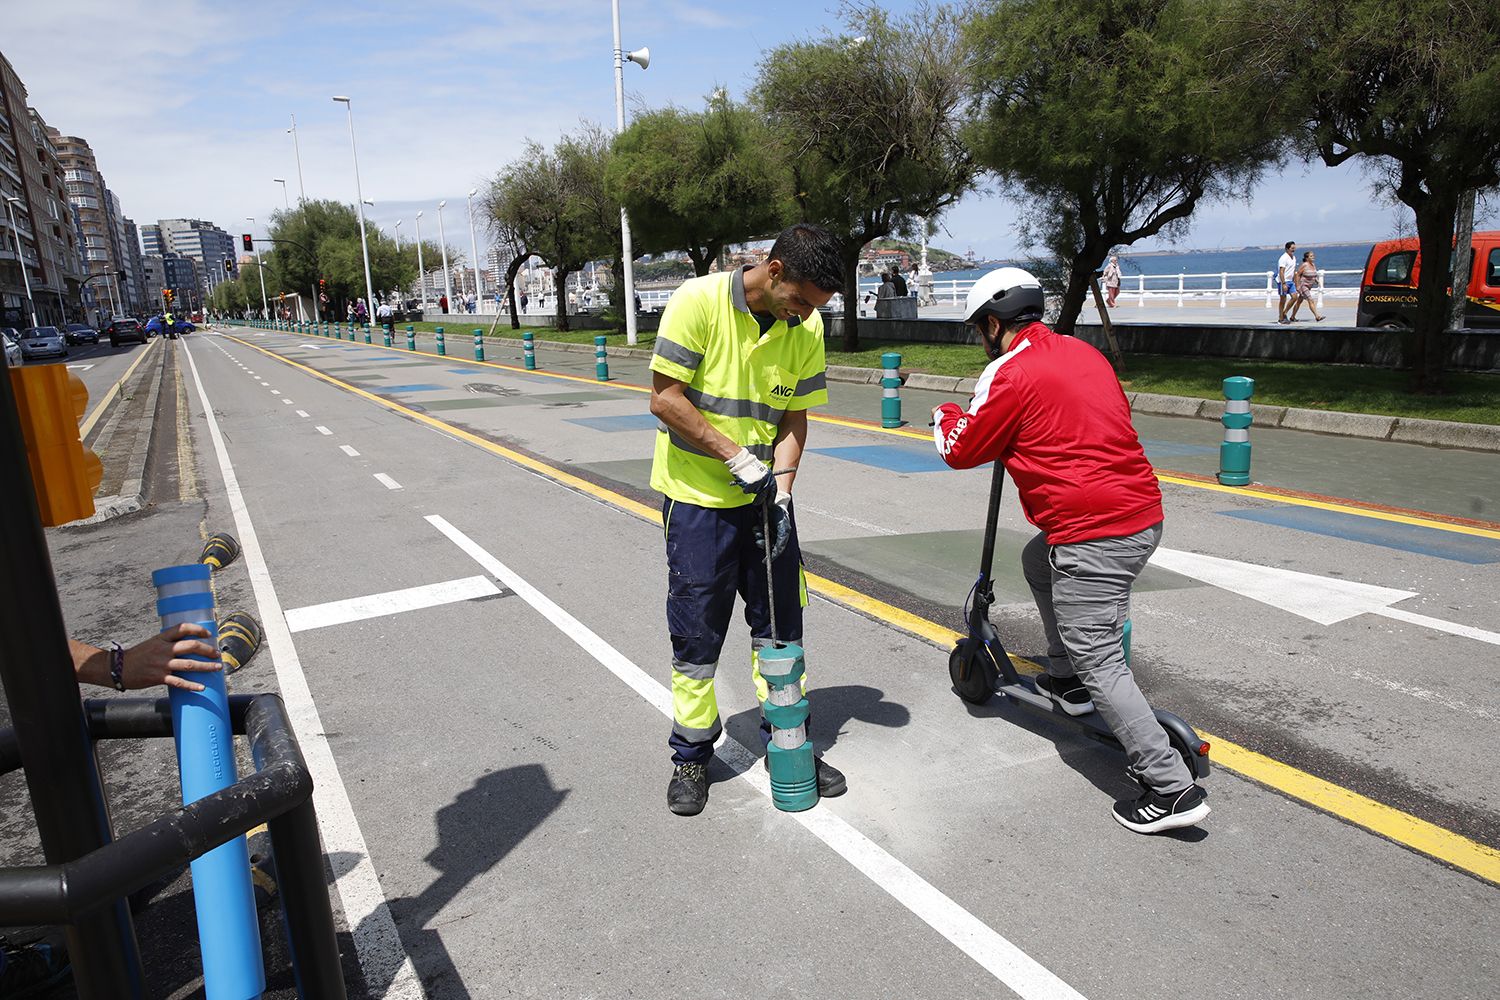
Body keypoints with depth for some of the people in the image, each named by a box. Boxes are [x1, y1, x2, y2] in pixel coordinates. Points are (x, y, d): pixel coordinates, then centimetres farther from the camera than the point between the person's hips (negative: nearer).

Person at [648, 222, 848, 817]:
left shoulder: (806, 328, -1)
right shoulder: (699, 300, -16)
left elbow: (794, 417, 3)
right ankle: (691, 756, 23)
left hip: (764, 496, 5)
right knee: (697, 633, 4)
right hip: (697, 497, -4)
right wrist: (735, 457, -20)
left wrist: (780, 488, -11)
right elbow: (665, 399, -17)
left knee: (781, 623, 10)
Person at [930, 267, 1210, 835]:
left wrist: (945, 416, 20)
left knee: (1098, 662, -3)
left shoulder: (1011, 374, -11)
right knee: (1038, 561, 30)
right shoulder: (1083, 352, 14)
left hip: (1094, 537, -9)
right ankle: (1066, 681, 39)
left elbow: (961, 452, -1)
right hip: (1144, 515, 9)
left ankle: (1172, 789, 0)